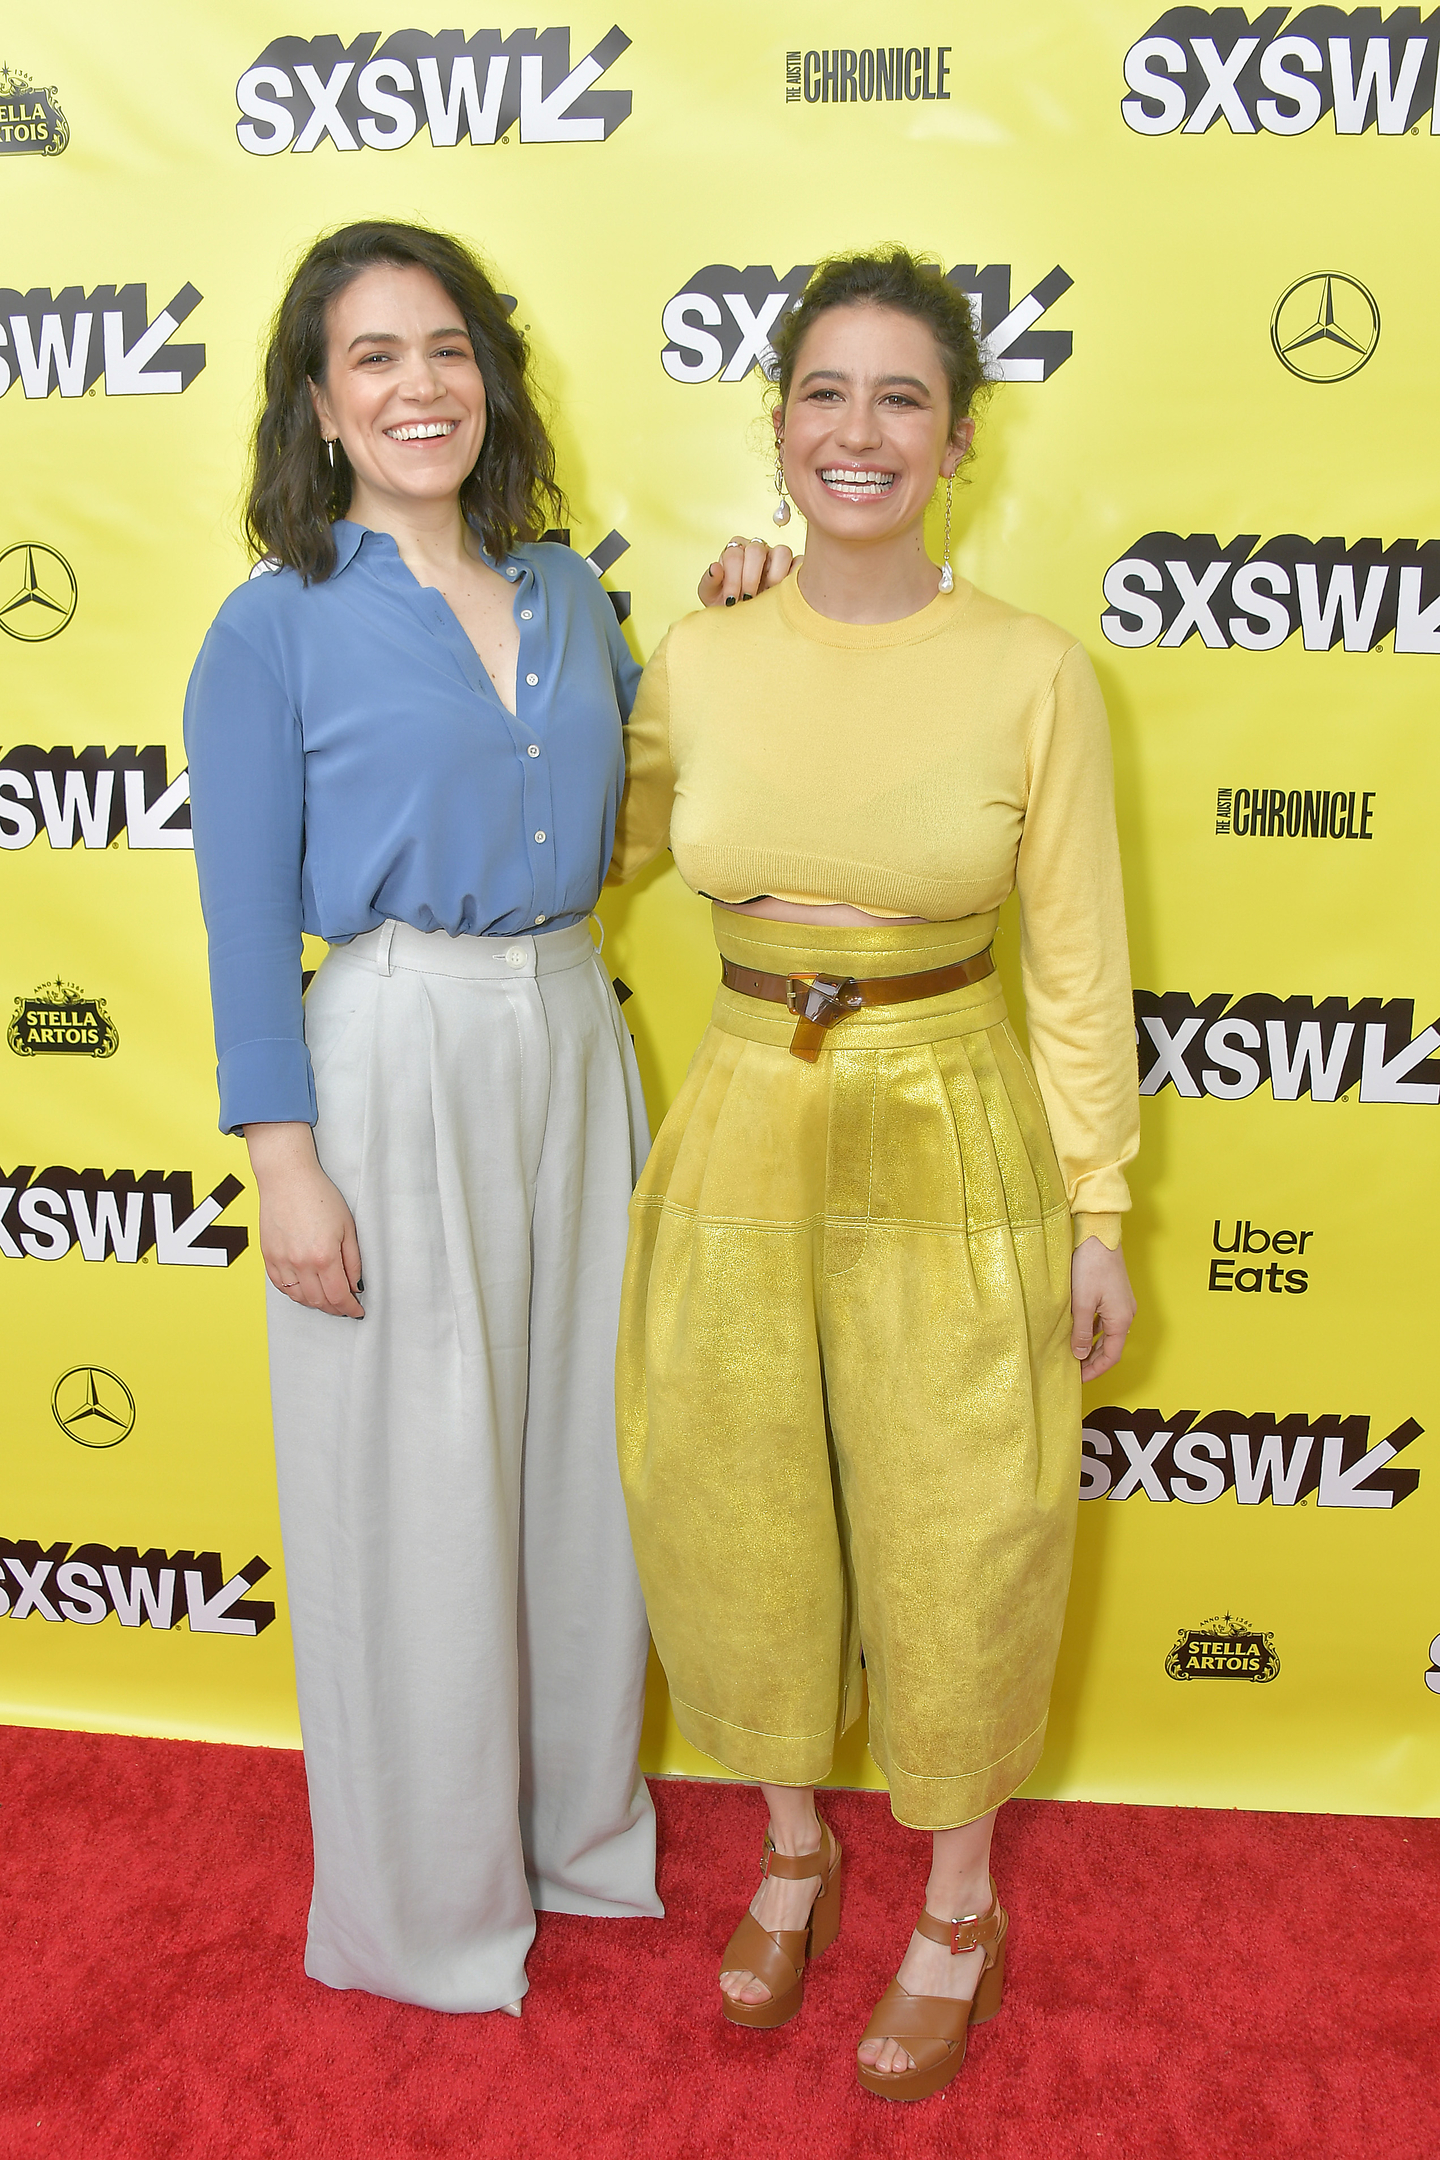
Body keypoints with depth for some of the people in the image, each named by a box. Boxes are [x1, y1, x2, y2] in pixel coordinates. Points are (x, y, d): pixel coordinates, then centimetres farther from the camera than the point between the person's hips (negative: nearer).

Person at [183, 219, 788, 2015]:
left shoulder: (566, 595, 9)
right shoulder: (276, 626, -6)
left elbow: (634, 805, 18)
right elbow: (249, 925, -7)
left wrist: (725, 630, 8)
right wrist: (288, 1168, -12)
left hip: (573, 1046, 5)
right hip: (397, 1070, -5)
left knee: (579, 1447, 16)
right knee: (414, 1481, 7)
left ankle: (577, 1822, 40)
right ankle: (427, 1898, 32)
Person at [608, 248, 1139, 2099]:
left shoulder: (1034, 674, -9)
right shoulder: (698, 658, -1)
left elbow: (1078, 970, -4)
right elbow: (592, 842, 18)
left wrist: (1098, 1217, -3)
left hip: (956, 1154, -3)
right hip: (745, 1141, 3)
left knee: (954, 1541, 12)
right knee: (743, 1518, 17)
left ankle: (958, 1905, 40)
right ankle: (791, 1851, 46)